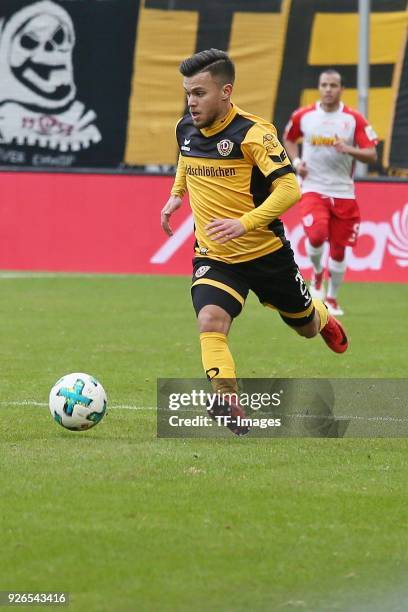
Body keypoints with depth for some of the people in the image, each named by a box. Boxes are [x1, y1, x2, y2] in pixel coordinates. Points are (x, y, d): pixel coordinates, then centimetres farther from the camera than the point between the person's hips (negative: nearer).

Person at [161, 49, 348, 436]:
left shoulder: (252, 133, -21)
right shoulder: (186, 129, -1)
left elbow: (289, 188, -26)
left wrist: (245, 223, -36)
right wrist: (176, 194, 14)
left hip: (266, 253, -3)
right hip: (213, 256, 3)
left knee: (305, 326, 21)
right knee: (210, 324, -27)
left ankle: (322, 319, 59)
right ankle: (232, 411, -29)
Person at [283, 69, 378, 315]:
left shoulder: (354, 119, -3)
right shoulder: (303, 116, 1)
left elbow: (371, 155, -7)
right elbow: (289, 139, 21)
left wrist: (348, 149, -24)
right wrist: (296, 161, 2)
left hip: (343, 193, 1)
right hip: (313, 188, -1)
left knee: (338, 249, 5)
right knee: (317, 235, -25)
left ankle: (332, 298, 26)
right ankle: (317, 272, 7)